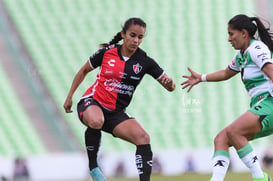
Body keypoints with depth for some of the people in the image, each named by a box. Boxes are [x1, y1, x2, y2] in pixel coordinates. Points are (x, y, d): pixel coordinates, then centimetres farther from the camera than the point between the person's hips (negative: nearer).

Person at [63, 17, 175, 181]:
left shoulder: (144, 61, -3)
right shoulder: (107, 52, -6)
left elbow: (170, 87, -3)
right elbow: (84, 71, 12)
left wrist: (169, 83, -27)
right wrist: (69, 96, 11)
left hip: (116, 112, 3)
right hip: (92, 102, -3)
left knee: (143, 138, -20)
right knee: (96, 121, -38)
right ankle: (92, 165, -18)